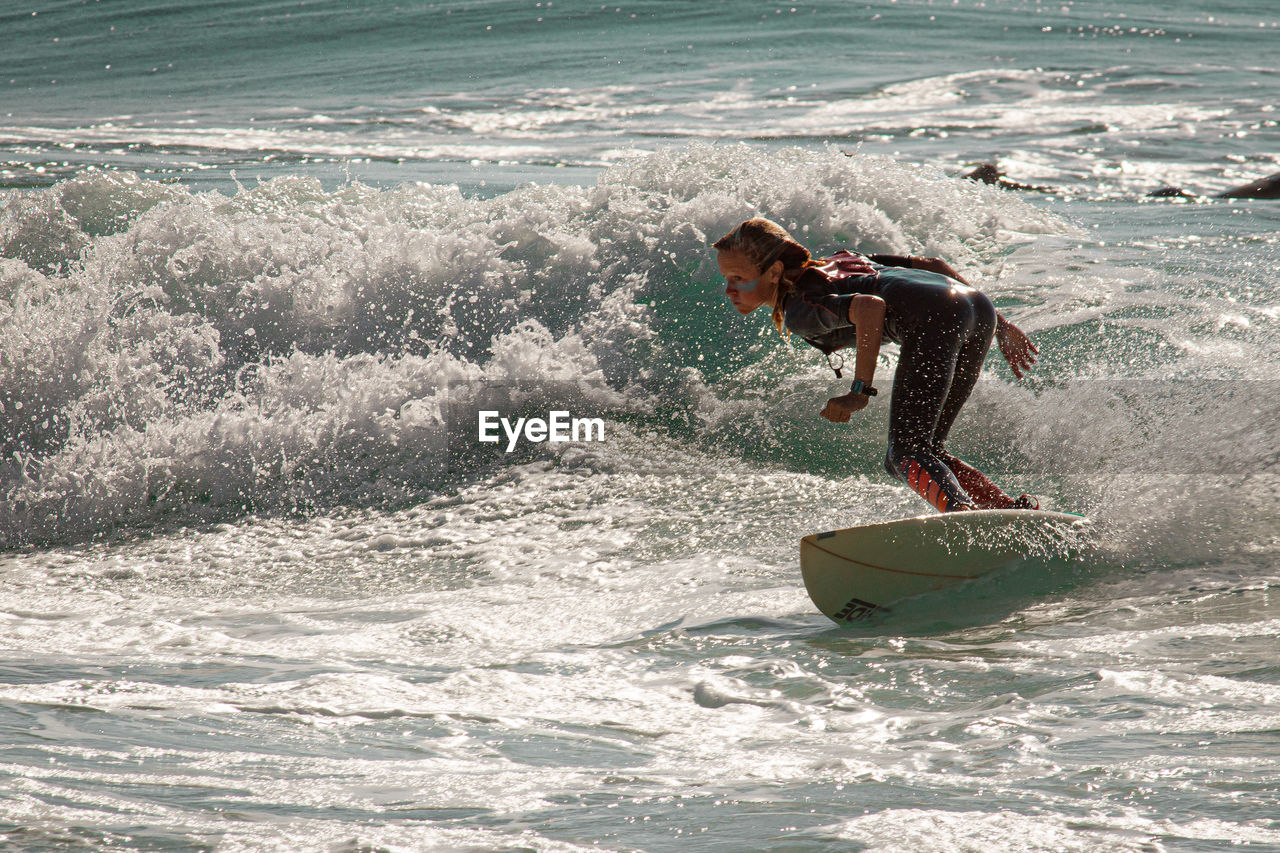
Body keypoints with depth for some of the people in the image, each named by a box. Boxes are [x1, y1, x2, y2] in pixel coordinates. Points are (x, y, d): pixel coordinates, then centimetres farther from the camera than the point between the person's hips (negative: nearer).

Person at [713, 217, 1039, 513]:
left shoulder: (798, 309, 2)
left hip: (937, 317, -9)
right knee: (912, 455, 15)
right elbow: (932, 265, 26)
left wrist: (859, 392, -17)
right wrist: (1000, 326, 27)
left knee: (906, 454, -15)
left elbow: (870, 307, -17)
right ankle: (1013, 510, -2)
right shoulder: (837, 262, 29)